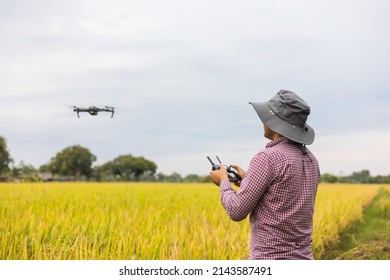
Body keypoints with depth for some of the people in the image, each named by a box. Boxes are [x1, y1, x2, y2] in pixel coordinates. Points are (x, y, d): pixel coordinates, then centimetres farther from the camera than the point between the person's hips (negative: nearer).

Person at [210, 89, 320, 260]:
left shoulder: (268, 158, -16)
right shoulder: (311, 160, 10)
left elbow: (236, 211, -13)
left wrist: (224, 182, 6)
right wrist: (248, 180, 24)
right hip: (302, 260, 8)